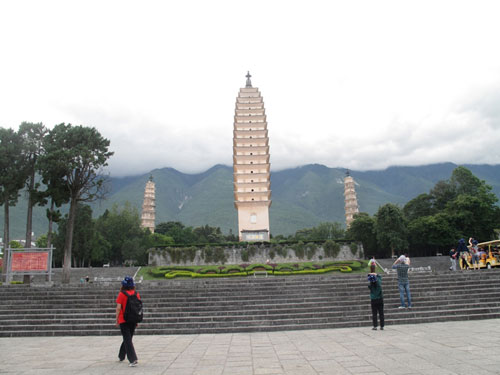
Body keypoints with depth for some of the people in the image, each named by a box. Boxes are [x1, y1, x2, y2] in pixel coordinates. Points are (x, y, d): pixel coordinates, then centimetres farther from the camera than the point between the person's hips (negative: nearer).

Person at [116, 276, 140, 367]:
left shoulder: (122, 294, -11)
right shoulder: (136, 294, 2)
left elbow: (118, 308, -12)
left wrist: (117, 320, -2)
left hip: (123, 320, -5)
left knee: (128, 340, -2)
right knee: (128, 338, 21)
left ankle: (133, 360, -11)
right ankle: (121, 356, 39)